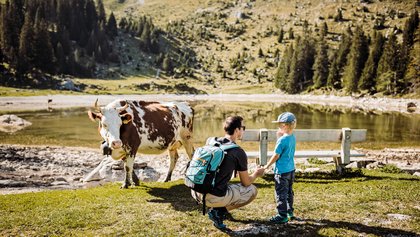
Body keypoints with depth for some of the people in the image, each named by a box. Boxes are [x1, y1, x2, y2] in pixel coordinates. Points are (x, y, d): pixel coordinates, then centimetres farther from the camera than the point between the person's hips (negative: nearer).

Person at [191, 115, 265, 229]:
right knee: (252, 190, 11)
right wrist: (256, 174, 25)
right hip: (213, 197, -7)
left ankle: (216, 209, 17)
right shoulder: (239, 152, -8)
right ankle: (219, 211, 1)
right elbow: (246, 182, 3)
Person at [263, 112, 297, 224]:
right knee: (289, 192, 20)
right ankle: (289, 212, 32)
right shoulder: (293, 138, 4)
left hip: (282, 171, -9)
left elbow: (276, 155, -16)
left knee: (280, 194, 1)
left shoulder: (282, 140, -21)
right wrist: (279, 137, 6)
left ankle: (282, 216, 6)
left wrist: (267, 166, -4)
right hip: (291, 169, 9)